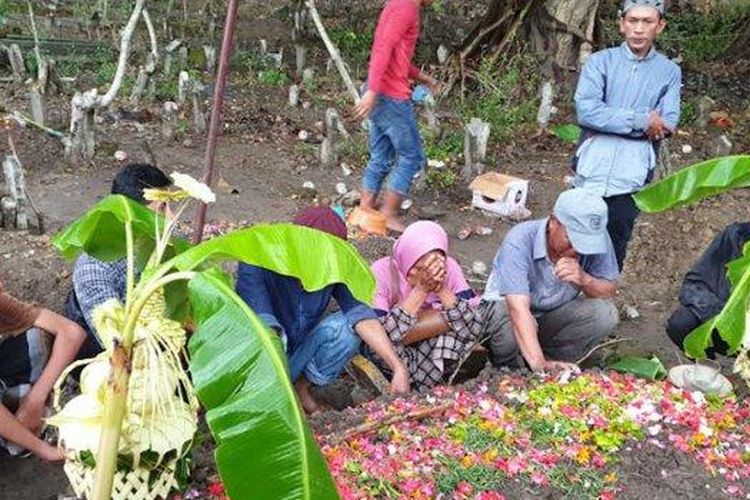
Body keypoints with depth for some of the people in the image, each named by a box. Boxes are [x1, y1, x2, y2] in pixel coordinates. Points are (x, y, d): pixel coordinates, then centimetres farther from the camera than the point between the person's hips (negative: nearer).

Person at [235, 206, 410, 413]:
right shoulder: (256, 265, -26)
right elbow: (263, 324, -38)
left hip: (298, 355, 4)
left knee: (347, 326, -20)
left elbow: (360, 313, -24)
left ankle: (302, 388, 0)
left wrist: (398, 368, -34)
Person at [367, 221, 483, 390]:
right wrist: (421, 289, -34)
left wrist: (440, 288, -33)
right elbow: (380, 334, -32)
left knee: (473, 321, -22)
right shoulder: (382, 272, -23)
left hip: (434, 352, 4)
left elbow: (470, 321, -21)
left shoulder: (449, 268, -13)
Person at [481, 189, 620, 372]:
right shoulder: (519, 242, -33)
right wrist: (539, 364, -53)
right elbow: (519, 309, -42)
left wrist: (584, 279, -36)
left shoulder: (596, 239, -19)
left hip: (556, 312, 4)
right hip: (506, 307, -4)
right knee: (512, 329, -38)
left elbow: (609, 292, -12)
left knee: (605, 313, -22)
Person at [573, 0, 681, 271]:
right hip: (593, 170, 0)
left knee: (614, 249, 9)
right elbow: (586, 111, -14)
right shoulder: (600, 61, 1)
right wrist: (641, 121, -16)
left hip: (631, 175, 1)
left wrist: (611, 121, -11)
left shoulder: (670, 72, 5)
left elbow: (668, 124, -6)